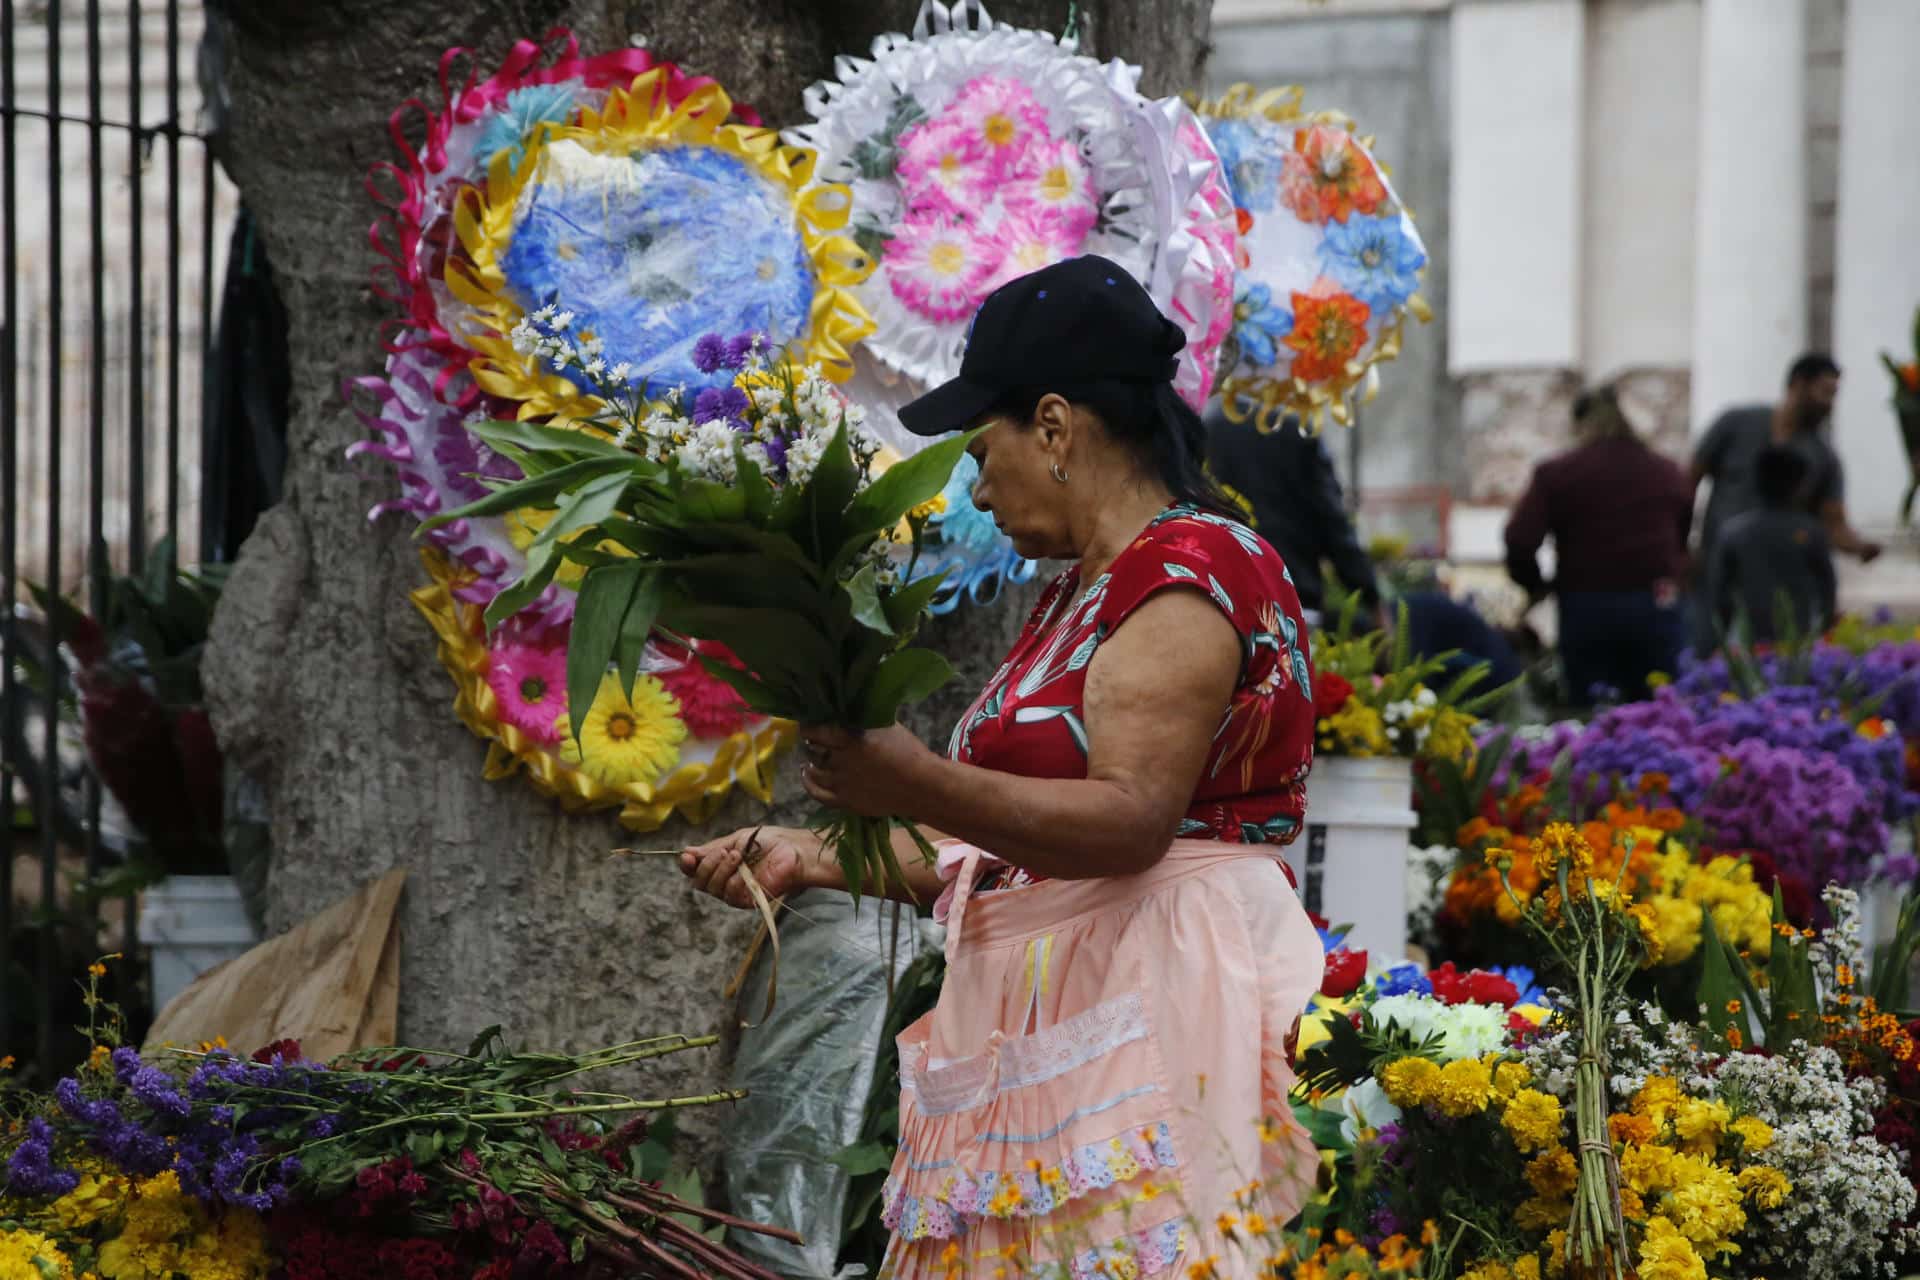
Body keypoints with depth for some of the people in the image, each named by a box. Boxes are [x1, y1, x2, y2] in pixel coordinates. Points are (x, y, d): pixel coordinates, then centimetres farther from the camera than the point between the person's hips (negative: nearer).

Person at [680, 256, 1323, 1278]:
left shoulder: (1191, 570, -8)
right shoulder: (1078, 597, 23)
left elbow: (1130, 820, -20)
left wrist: (921, 785, -32)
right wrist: (812, 859, 19)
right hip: (1036, 1024, 9)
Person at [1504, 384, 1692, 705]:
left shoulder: (1555, 473, 0)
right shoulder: (1666, 473, 9)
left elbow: (1520, 540, -8)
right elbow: (1688, 537, 8)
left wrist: (1535, 586, 8)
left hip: (1585, 609, -1)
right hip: (1655, 606, 1)